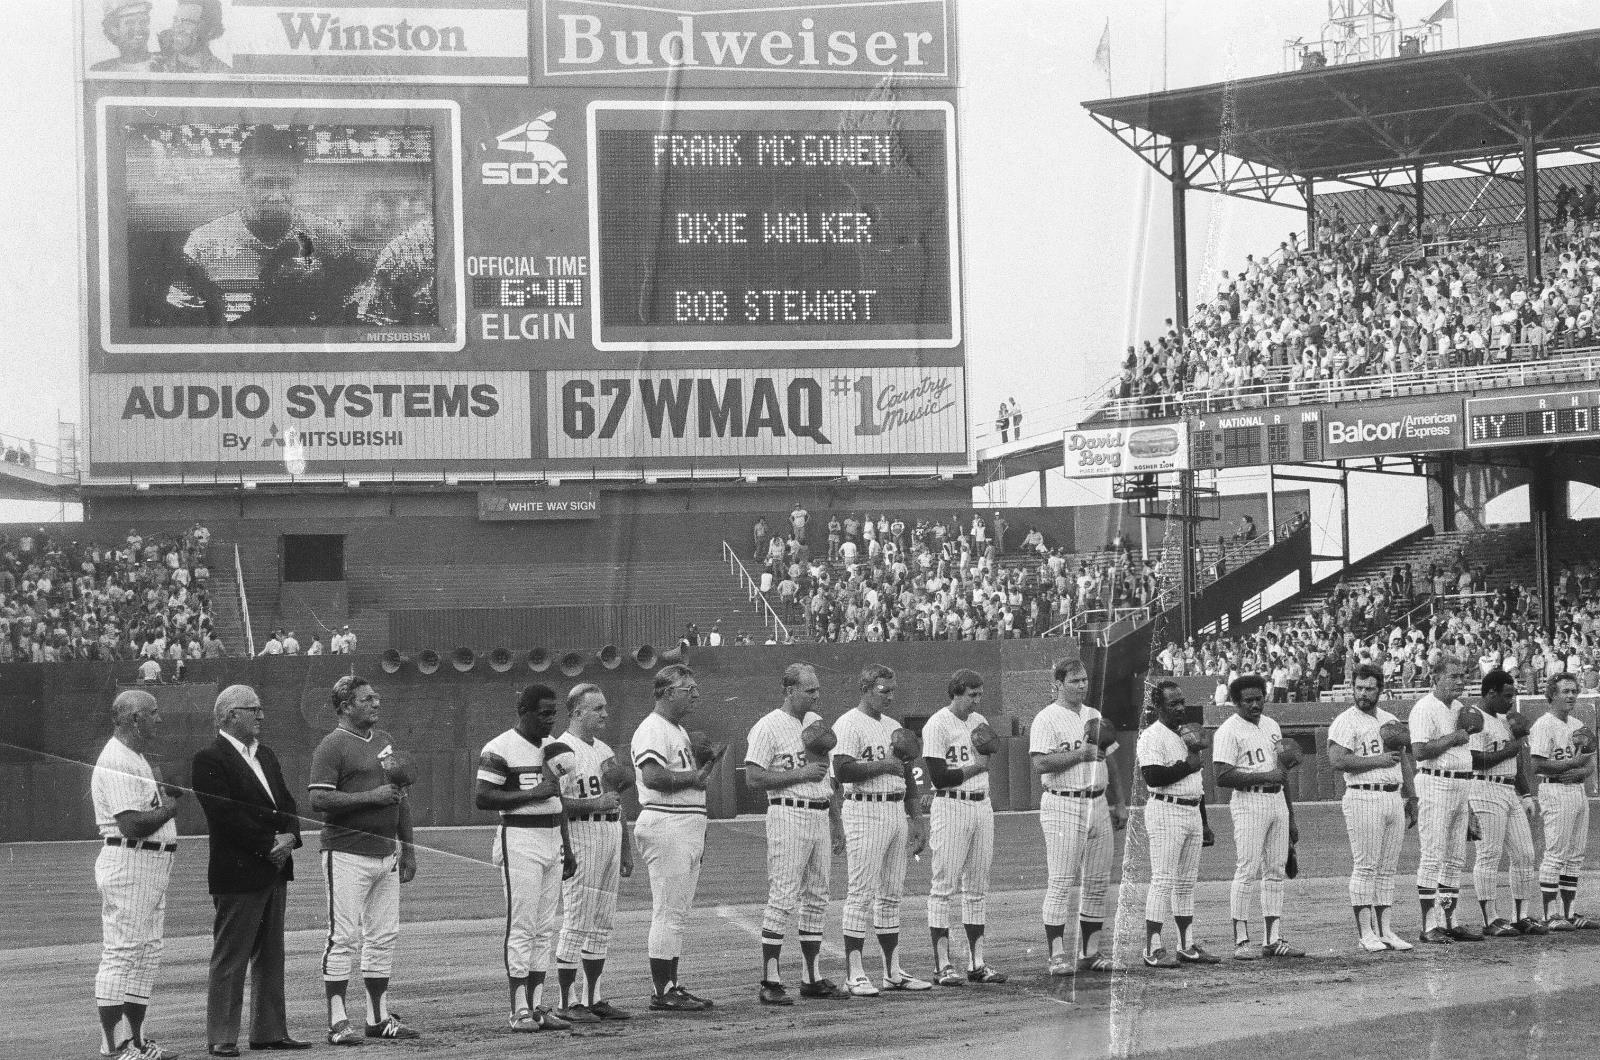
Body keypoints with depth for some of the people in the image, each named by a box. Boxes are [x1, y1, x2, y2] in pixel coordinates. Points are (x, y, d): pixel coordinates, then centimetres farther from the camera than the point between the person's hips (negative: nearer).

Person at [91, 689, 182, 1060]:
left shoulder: (138, 759, 18)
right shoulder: (115, 762, -16)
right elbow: (132, 824, -23)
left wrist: (167, 791, 2)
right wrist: (167, 809, -9)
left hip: (152, 864, 11)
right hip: (128, 863, -11)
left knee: (146, 955, 13)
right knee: (121, 953, -9)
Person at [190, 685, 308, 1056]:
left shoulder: (265, 755, 17)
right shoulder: (209, 760, -11)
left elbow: (286, 803, 16)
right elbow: (226, 816, -18)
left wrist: (290, 836, -4)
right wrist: (270, 845, -16)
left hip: (274, 872, 9)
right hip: (238, 873, -8)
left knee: (270, 956, 12)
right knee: (230, 959, -4)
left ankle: (269, 1031, 18)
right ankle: (222, 1037, 0)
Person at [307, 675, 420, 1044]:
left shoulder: (384, 740, 17)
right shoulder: (331, 746, -7)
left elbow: (400, 798, 22)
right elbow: (319, 800, -17)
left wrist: (408, 850, 19)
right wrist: (371, 796, -20)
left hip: (386, 854, 8)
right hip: (347, 855, -8)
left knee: (383, 937, 9)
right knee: (343, 937, -7)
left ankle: (379, 1018, 16)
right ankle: (338, 1021, -5)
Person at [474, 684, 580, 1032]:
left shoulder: (552, 747, 15)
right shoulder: (500, 749, -10)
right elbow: (481, 797, -16)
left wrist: (567, 849, 19)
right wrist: (533, 793, -19)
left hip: (552, 841, 8)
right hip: (519, 842, -8)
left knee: (543, 929, 8)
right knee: (521, 928, -7)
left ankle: (538, 1006, 11)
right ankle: (519, 1010, -5)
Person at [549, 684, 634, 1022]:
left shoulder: (605, 750, 18)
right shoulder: (561, 751, -10)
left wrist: (626, 851, 18)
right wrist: (594, 804, -24)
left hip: (611, 835, 9)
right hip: (581, 837, -9)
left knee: (601, 923, 10)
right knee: (576, 921, -8)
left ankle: (592, 998, 16)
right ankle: (568, 1003, -4)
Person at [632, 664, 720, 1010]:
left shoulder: (680, 730, 21)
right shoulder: (652, 729, -12)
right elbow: (653, 775, -25)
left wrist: (709, 762, 12)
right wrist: (693, 777, -16)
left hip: (690, 826, 10)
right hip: (666, 826, -10)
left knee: (677, 912, 12)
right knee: (668, 912, -9)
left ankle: (672, 986, 17)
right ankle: (662, 992, -7)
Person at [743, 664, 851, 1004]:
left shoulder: (816, 722, 16)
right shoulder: (768, 727, -9)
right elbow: (753, 778, -15)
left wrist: (836, 818, 20)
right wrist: (800, 774, -18)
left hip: (820, 816, 8)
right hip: (789, 815, -8)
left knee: (817, 899, 10)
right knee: (784, 899, -10)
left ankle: (812, 978, 16)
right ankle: (770, 982, -8)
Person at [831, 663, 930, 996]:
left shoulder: (894, 727, 18)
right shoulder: (849, 725, -8)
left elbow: (907, 777, 21)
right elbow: (842, 771, -20)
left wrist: (917, 820, 17)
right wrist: (883, 764, -15)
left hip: (897, 814, 8)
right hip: (865, 813, -8)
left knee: (892, 894, 10)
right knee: (861, 894, -8)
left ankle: (893, 972, 15)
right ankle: (854, 975, -8)